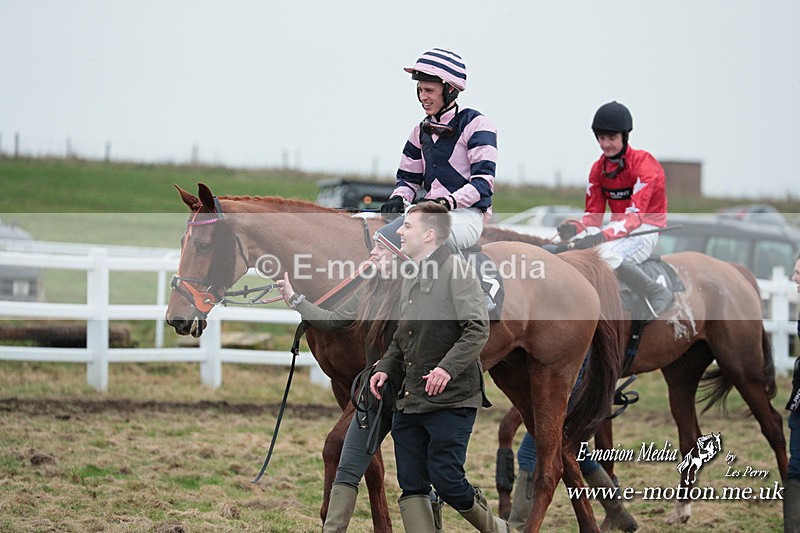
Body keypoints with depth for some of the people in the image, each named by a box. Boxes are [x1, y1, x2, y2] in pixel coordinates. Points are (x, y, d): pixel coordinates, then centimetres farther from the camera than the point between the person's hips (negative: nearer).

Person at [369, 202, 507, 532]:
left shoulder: (456, 270, -9)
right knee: (411, 486, 2)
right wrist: (386, 368, 8)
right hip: (409, 401, 8)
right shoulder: (411, 278, 17)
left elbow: (478, 329, -17)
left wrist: (448, 367, -29)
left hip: (451, 399, -8)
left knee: (446, 480, -9)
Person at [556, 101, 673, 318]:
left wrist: (601, 237, -41)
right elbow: (593, 214, 5)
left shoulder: (644, 164, -17)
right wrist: (574, 228, -19)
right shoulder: (599, 168, 7)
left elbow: (635, 215, -27)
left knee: (607, 255, -36)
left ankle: (658, 294, -18)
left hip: (644, 230, -7)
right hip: (617, 227, 7)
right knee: (566, 248, -15)